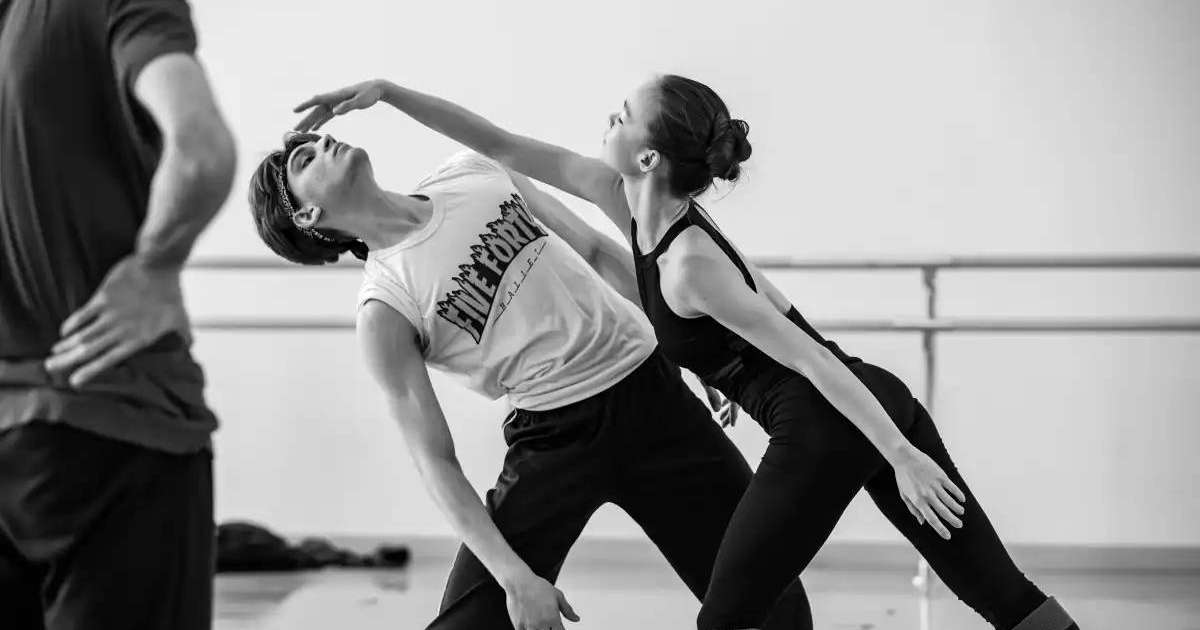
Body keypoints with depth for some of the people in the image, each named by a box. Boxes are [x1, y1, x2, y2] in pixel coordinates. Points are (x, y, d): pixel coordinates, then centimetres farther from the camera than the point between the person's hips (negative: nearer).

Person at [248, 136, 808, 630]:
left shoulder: (470, 175, 5)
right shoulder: (383, 312, -9)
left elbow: (596, 251, 14)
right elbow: (435, 460, -10)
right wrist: (514, 574, -19)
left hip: (652, 383, 4)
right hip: (556, 435, -4)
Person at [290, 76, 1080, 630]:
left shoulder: (687, 264, -17)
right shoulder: (630, 202, 8)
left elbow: (806, 357, -21)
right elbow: (508, 148, 16)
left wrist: (901, 458, -23)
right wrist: (386, 92, 17)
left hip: (824, 430, -10)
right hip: (878, 402, 10)